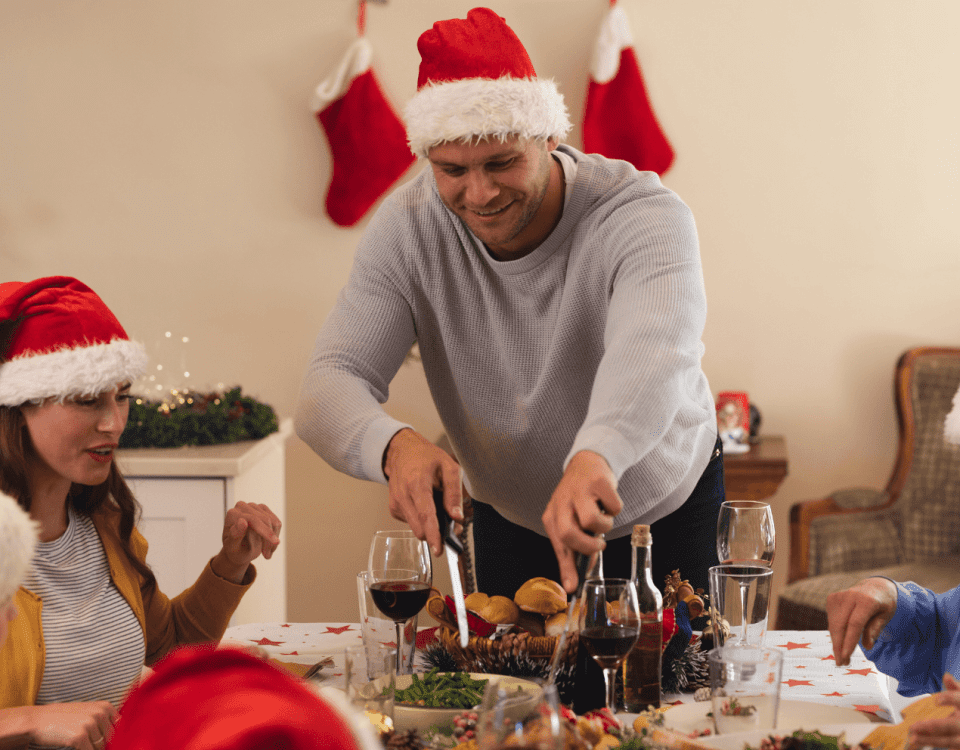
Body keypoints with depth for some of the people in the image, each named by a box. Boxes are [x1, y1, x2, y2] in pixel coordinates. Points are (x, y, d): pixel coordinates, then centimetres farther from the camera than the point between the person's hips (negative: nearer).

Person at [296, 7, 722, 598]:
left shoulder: (644, 216, -31)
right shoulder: (408, 229, -21)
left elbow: (654, 350, -51)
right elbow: (333, 381, -27)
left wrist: (597, 456, -73)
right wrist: (395, 445, -51)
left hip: (669, 504, -2)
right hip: (510, 521, 2)